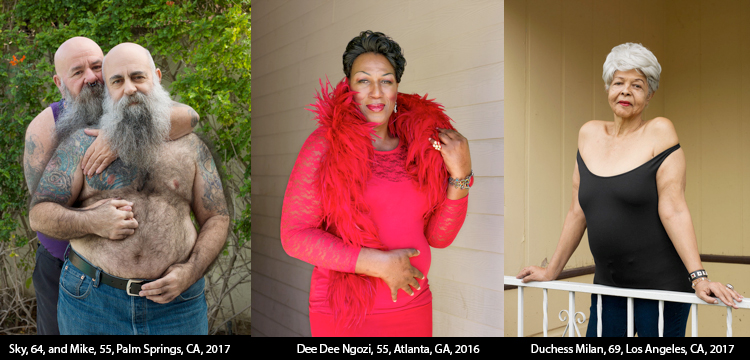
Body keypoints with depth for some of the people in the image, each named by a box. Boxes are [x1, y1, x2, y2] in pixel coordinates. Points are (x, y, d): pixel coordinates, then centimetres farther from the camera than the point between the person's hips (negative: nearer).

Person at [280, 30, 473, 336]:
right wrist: (378, 263, -18)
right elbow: (294, 235, -14)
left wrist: (460, 175, -12)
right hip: (344, 313, -4)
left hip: (414, 309, 4)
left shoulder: (420, 146, 2)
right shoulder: (324, 144, -9)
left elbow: (438, 237, 2)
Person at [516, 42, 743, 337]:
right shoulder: (589, 134, 6)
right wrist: (551, 271, 10)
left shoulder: (659, 132, -6)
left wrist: (699, 278, -19)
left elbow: (673, 210, -12)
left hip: (662, 287, -4)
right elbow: (578, 211, 9)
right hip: (607, 287, 4)